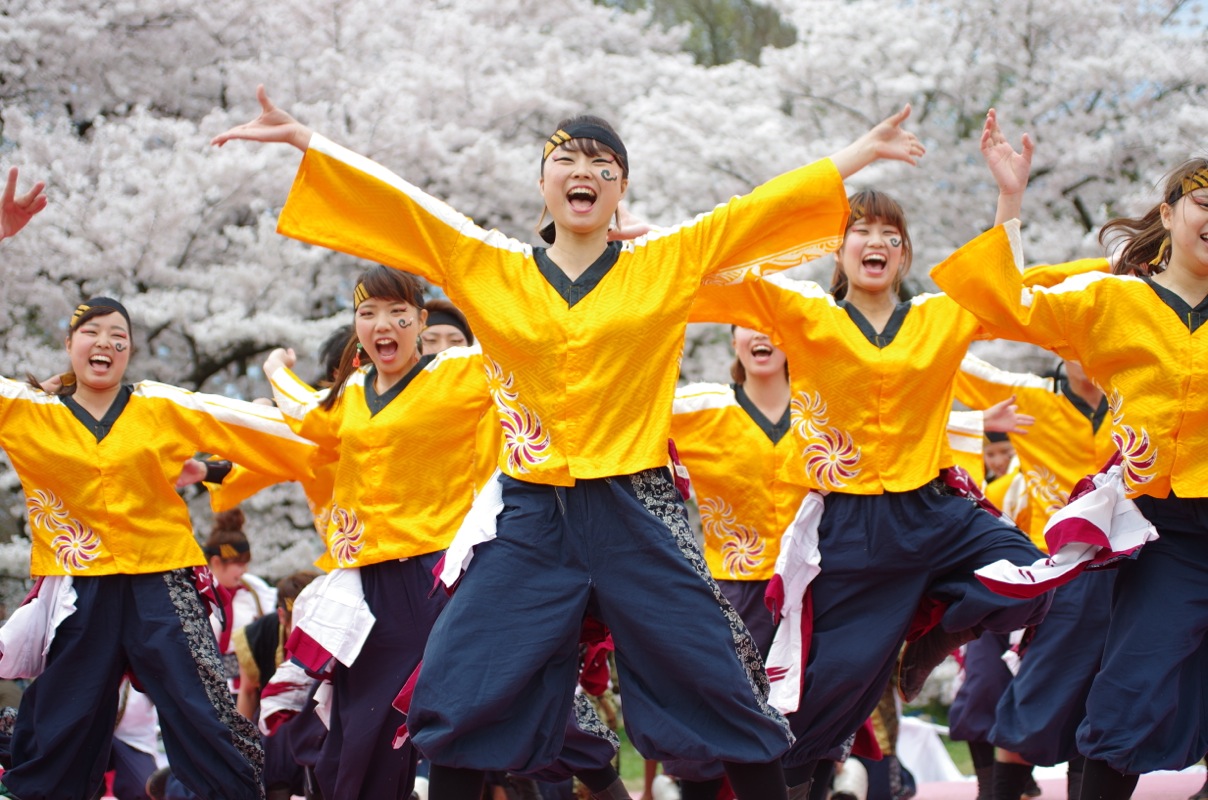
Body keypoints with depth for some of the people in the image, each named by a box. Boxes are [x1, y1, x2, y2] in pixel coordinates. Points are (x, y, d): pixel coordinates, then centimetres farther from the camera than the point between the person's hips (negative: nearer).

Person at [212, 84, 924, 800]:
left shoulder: (670, 263, 5)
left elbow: (775, 205, 6)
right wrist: (300, 137, 6)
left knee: (718, 684, 1)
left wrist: (865, 150, 6)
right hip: (532, 516, 1)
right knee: (459, 694, -1)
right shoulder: (487, 270, 8)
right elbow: (392, 203, 8)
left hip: (639, 512, -1)